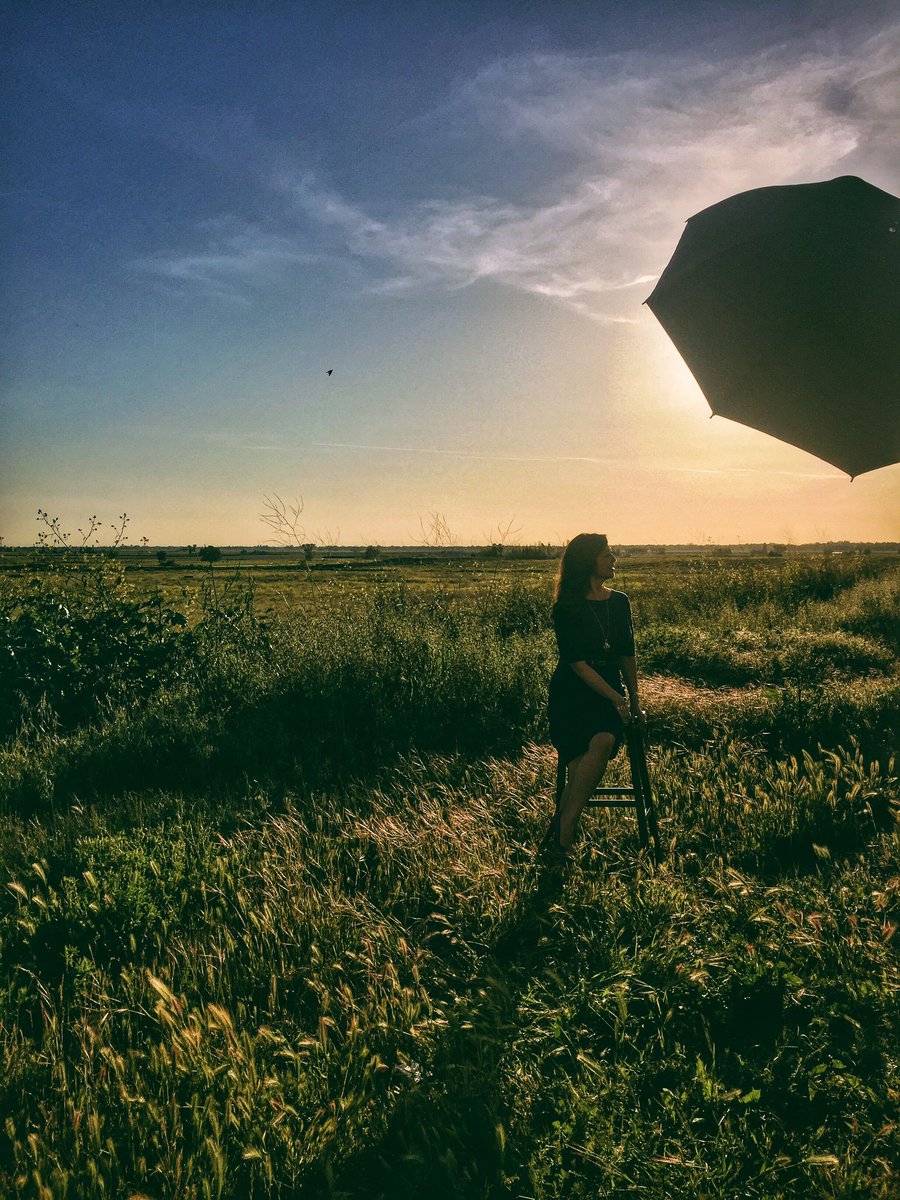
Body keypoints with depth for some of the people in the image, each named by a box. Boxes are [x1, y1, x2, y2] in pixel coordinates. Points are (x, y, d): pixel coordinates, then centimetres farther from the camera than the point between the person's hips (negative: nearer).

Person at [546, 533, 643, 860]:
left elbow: (627, 655, 19)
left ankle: (563, 828, -27)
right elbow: (576, 661, -11)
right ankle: (563, 837, -19)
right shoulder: (567, 609, -4)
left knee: (603, 741, -30)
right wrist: (616, 698, -15)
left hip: (610, 695, 3)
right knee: (579, 766, -26)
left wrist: (633, 699, 13)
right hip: (572, 696, -3)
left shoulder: (620, 602, 12)